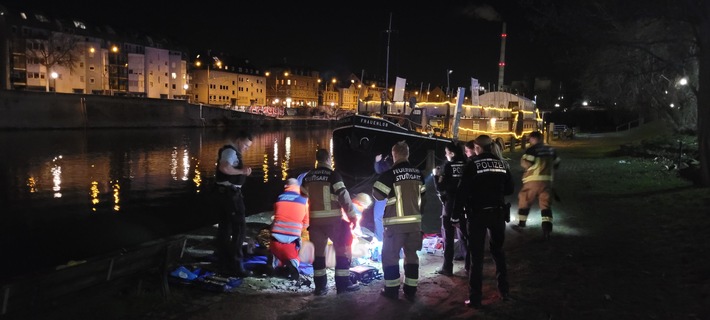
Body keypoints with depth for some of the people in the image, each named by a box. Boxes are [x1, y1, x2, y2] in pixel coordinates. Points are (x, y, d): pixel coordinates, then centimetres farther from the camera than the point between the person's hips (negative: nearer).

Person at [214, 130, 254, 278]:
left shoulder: (232, 151, 17)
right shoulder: (230, 151, -15)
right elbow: (224, 168, -34)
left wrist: (243, 171, 9)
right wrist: (242, 171, -23)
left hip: (227, 192, 11)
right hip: (230, 193, -11)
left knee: (225, 226, 17)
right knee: (239, 227, -8)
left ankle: (224, 261, 28)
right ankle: (236, 265, -6)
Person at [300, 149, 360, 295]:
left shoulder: (308, 177, 9)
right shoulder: (333, 175, -9)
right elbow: (344, 197, -14)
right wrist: (353, 216, -8)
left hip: (315, 220, 5)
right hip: (332, 220, -5)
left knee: (319, 252, 13)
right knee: (342, 249, 6)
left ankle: (320, 286, 15)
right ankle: (343, 283, 6)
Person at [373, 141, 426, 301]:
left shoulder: (389, 174, -13)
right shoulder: (418, 173, 4)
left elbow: (378, 195, -7)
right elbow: (422, 195, 13)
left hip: (395, 223, -5)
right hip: (415, 221, 5)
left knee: (390, 255, 7)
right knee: (411, 254, 13)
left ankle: (392, 289, 10)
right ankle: (410, 290, 16)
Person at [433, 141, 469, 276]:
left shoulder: (448, 165, -11)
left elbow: (440, 188, -12)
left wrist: (436, 175, 1)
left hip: (450, 204, -4)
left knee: (448, 237, 2)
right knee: (463, 235, 16)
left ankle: (447, 267, 3)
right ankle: (469, 264, 20)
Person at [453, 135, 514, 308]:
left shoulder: (472, 165, -10)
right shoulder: (502, 164, 5)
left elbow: (462, 192, -14)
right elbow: (509, 189, 12)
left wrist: (455, 216, -8)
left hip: (478, 214, -4)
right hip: (498, 212, 4)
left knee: (476, 256, 1)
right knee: (498, 251, 20)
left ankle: (475, 298, 2)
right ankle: (504, 290, 27)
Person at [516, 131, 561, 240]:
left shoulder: (532, 149, -8)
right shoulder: (551, 150, 12)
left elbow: (525, 164, -15)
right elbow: (556, 164, 18)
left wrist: (522, 160, 6)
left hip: (533, 180, -5)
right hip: (547, 180, 5)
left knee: (524, 200, 14)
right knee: (546, 204, 2)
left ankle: (521, 223, 25)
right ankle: (547, 229, -9)